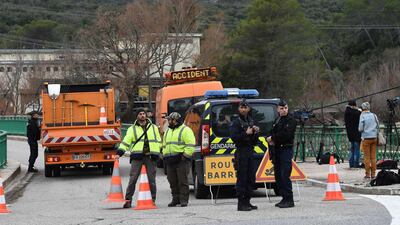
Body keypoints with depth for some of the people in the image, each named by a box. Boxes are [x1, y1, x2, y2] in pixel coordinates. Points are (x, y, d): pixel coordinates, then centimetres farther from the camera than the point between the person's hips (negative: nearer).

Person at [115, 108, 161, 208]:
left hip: (151, 157, 1)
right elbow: (126, 142, 1)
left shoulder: (154, 127, 15)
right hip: (137, 157, -1)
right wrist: (119, 153, -10)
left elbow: (159, 141, 19)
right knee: (133, 178, -6)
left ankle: (152, 199, 10)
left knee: (151, 179, 3)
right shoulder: (132, 129, 9)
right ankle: (128, 200, -3)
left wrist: (157, 154, 8)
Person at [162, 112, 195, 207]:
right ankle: (176, 199, 16)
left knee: (183, 181, -7)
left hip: (181, 160, -7)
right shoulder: (167, 132, 22)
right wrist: (164, 156, 16)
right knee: (172, 181, 7)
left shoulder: (185, 130, -2)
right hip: (170, 160, 7)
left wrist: (185, 155, -16)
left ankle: (184, 200, -4)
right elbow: (164, 145, 29)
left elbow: (190, 145, -9)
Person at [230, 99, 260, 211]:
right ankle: (241, 204, -7)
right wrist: (246, 133, -20)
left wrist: (256, 133, 0)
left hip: (250, 152, 7)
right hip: (241, 152, -7)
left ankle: (247, 202, 16)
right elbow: (234, 137, -17)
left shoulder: (251, 121, 17)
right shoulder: (236, 122, -4)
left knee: (251, 179, 9)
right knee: (242, 179, -8)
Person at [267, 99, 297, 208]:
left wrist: (273, 138, -9)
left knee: (285, 175, -13)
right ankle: (284, 198, 17)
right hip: (277, 150, 8)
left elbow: (286, 134, -18)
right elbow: (272, 133, 21)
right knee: (278, 175, 9)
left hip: (286, 149, -8)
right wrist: (271, 140, -2)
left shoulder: (291, 120, -6)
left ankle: (289, 200, -10)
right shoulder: (277, 120, 19)